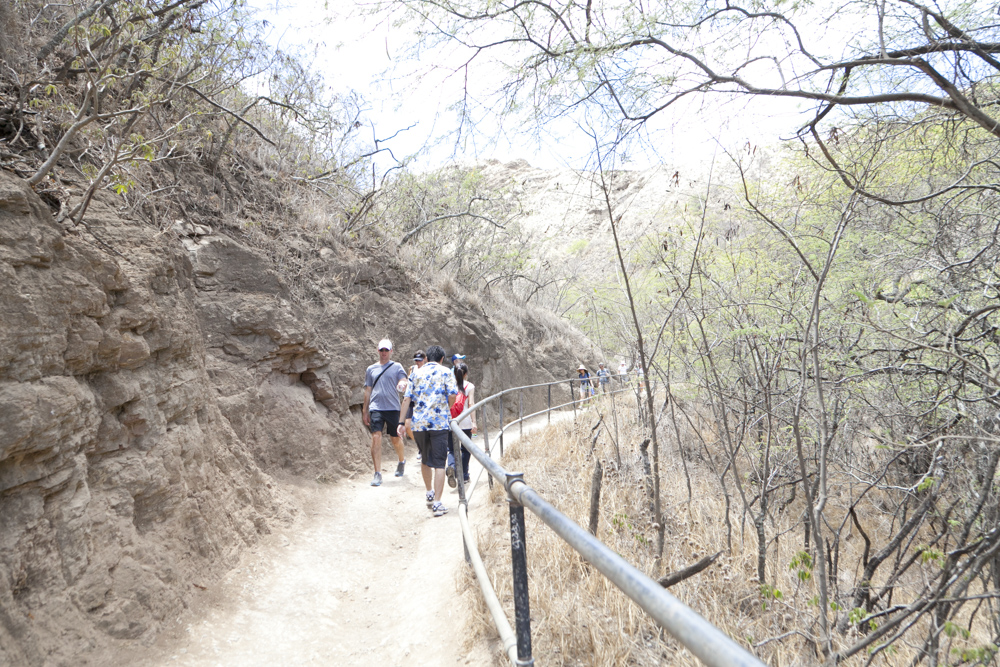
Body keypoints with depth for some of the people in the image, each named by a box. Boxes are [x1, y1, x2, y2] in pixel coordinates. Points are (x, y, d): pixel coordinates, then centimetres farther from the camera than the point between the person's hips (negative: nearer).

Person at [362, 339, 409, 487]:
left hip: (393, 408, -1)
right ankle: (377, 473, -7)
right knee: (376, 437, -11)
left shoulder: (397, 367, 6)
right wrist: (364, 411, 17)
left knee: (395, 439, 8)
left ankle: (402, 460, 38)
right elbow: (368, 391, 18)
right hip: (376, 408, 1)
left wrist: (402, 385, -32)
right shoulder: (371, 369, 14)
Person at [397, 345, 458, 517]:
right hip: (439, 422, -4)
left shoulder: (416, 374, 12)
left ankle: (430, 494, 34)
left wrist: (401, 422, 9)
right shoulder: (445, 372, 2)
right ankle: (437, 503, -4)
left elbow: (406, 399, 7)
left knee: (425, 460, 22)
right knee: (439, 463, -1)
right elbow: (452, 395, -9)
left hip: (418, 423, 4)